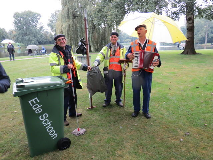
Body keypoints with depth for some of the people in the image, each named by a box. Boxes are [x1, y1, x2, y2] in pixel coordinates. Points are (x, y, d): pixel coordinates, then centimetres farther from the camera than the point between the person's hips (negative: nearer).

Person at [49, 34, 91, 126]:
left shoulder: (69, 50, 14)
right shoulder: (54, 54, -11)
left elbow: (75, 62, 22)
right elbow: (53, 68, -19)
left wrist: (85, 67, 11)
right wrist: (65, 67, -31)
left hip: (72, 79, 8)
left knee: (73, 97, 20)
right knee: (64, 100, -1)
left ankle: (72, 113, 40)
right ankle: (62, 118, 16)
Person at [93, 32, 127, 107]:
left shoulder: (122, 48, 13)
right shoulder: (106, 48, 11)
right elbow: (101, 55, -2)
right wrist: (96, 61, -20)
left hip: (118, 71, 1)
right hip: (108, 70, 0)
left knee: (119, 86, 8)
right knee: (108, 86, 6)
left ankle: (118, 100, 24)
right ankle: (107, 100, 20)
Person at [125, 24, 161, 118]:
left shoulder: (152, 44, 6)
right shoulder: (133, 44, 9)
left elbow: (157, 57, 7)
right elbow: (127, 53, 11)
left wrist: (158, 62, -14)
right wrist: (128, 55, -13)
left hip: (148, 71, 0)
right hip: (136, 71, 1)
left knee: (147, 92, 6)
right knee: (136, 91, 6)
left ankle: (145, 111, 22)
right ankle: (136, 110, 23)